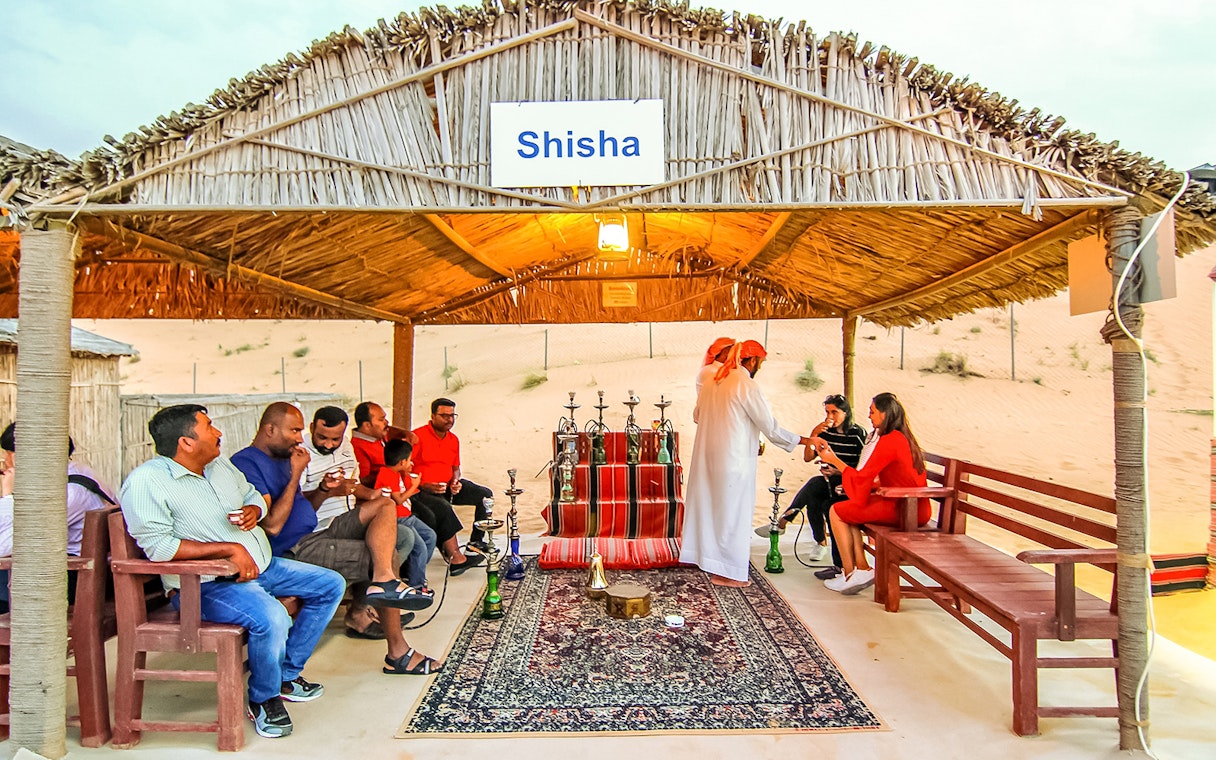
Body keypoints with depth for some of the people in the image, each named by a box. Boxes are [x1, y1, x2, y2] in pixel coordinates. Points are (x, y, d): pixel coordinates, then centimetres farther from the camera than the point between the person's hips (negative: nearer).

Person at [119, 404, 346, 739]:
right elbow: (158, 546, -22)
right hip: (207, 584, -9)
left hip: (261, 565, 9)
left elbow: (253, 494, 24)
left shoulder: (220, 465, 10)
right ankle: (263, 698, -4)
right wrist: (230, 550, -24)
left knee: (331, 584, 4)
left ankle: (287, 674, 13)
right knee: (272, 618, -34)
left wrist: (253, 510, -1)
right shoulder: (146, 482, -15)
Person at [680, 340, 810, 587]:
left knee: (708, 504, 18)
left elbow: (697, 415, 15)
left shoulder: (712, 381, 6)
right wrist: (802, 440, -3)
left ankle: (702, 554, 32)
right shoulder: (747, 386, -15)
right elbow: (771, 427, -14)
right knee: (732, 511, 2)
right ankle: (726, 571, 11)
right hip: (733, 459, -8)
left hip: (706, 455, 8)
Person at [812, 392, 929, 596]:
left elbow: (861, 478, -12)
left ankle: (850, 574, 7)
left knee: (836, 511, 0)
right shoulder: (903, 437, 14)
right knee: (847, 509, 17)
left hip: (901, 509, -10)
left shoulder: (888, 441, -15)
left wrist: (834, 460, -1)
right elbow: (871, 477, 18)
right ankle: (862, 567, 8)